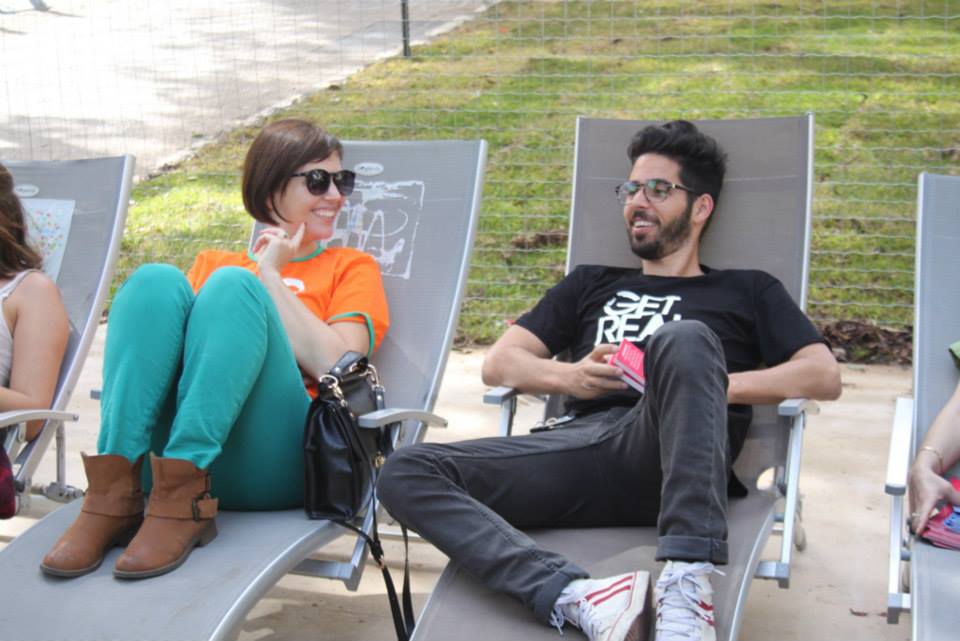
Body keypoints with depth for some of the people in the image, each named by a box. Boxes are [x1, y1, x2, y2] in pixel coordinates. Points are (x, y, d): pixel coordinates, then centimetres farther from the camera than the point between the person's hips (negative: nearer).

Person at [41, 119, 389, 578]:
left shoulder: (350, 268, 20)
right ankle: (115, 494, -28)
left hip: (275, 467, -2)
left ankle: (181, 499, -34)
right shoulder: (213, 263, 28)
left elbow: (337, 367, 0)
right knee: (156, 280, -17)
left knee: (233, 286, -22)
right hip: (172, 450, 3)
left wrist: (269, 278, 3)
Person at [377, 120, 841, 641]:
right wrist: (569, 377, 2)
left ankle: (687, 583, -45)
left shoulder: (746, 291, 25)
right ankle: (577, 597, -42)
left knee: (685, 338, -34)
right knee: (406, 474, -21)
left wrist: (711, 386, -2)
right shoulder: (592, 283, 32)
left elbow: (824, 376, 11)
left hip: (668, 459, -3)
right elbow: (498, 363, 24)